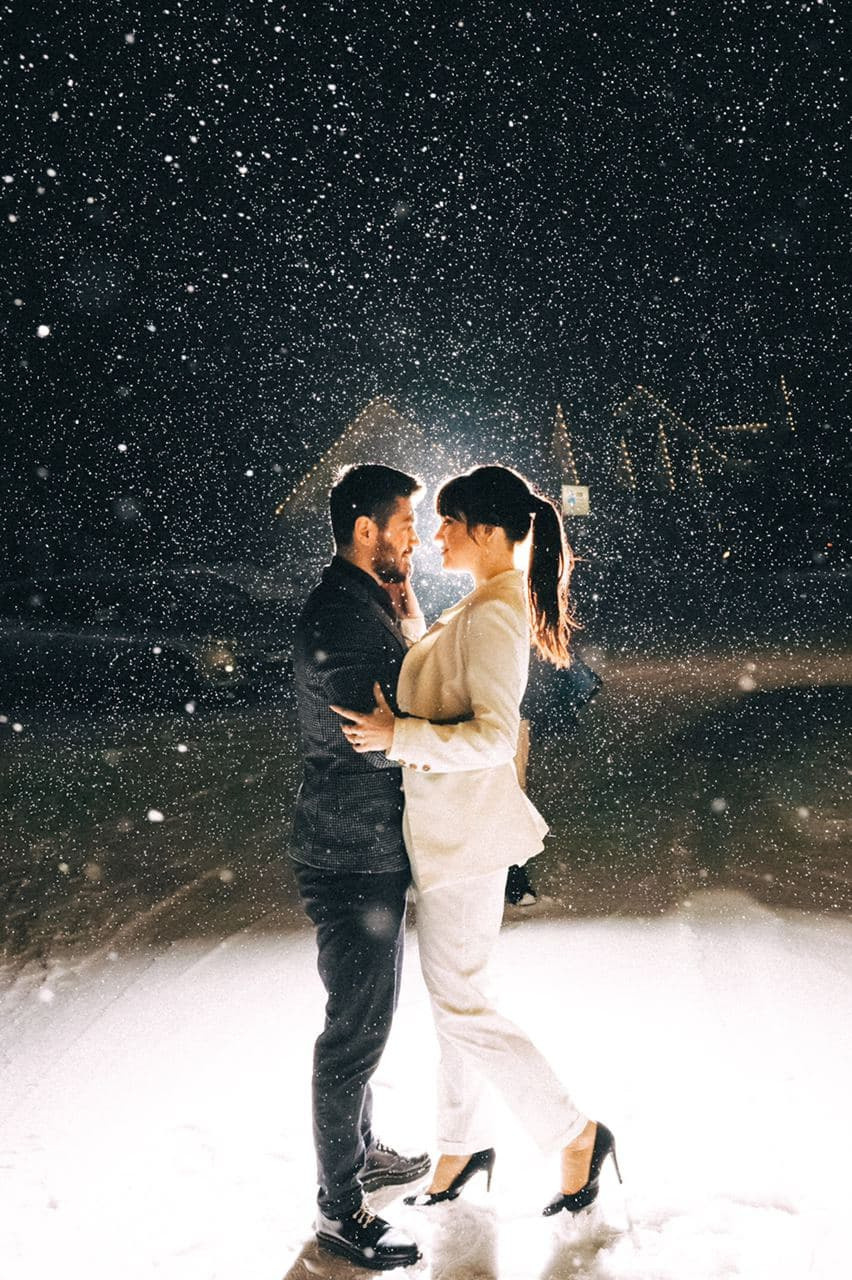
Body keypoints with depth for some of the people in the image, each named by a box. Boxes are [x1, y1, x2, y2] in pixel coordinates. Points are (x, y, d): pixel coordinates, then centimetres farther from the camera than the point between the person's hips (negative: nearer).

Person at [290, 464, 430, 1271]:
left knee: (366, 1016, 23)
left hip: (371, 848, 10)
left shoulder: (363, 606, 11)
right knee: (356, 1029, 2)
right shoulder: (344, 615, -23)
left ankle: (359, 1151, 42)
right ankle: (340, 1210, 19)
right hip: (355, 858, -10)